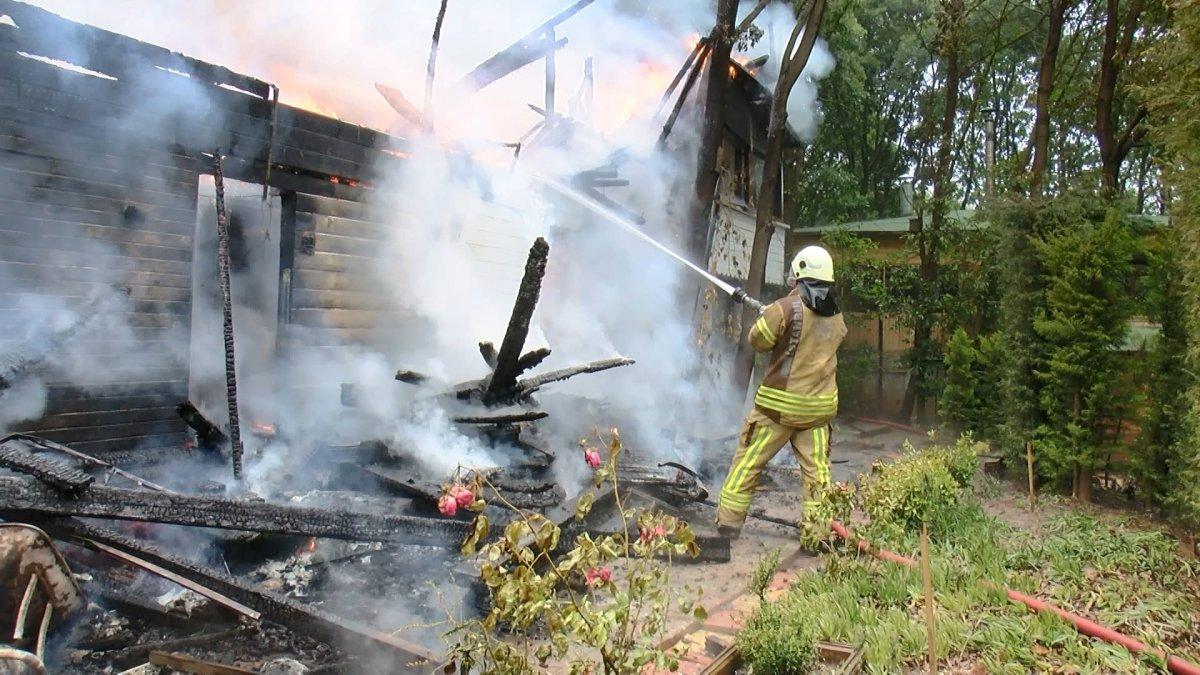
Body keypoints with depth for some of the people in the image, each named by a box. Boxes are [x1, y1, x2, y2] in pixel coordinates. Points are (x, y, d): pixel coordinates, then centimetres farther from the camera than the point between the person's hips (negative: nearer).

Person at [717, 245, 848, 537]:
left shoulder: (787, 307, -14)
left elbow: (758, 341, -4)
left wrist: (766, 316, 14)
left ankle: (729, 520, 12)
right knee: (817, 469, 9)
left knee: (748, 460, 6)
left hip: (779, 405, -5)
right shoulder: (837, 316, 7)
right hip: (819, 407, 5)